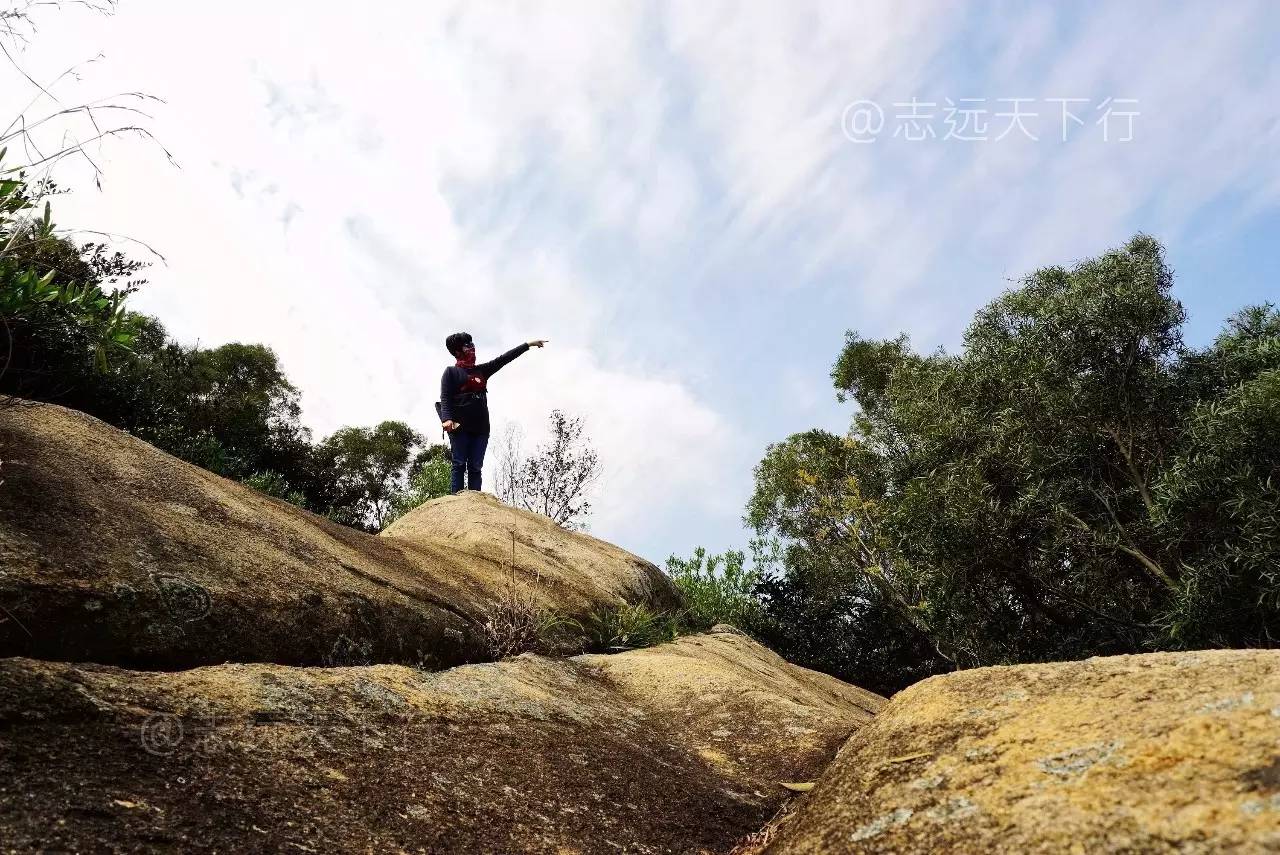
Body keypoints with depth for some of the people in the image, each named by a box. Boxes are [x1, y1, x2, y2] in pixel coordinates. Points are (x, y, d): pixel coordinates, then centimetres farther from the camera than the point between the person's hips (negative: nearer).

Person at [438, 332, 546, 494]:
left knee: (475, 468, -1)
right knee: (459, 466, -9)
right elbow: (445, 398, -3)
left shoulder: (481, 370, 22)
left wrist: (529, 344, 21)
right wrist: (446, 419, -21)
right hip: (460, 427, -5)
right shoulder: (451, 372, 7)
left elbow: (503, 359, 21)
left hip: (481, 428, 5)